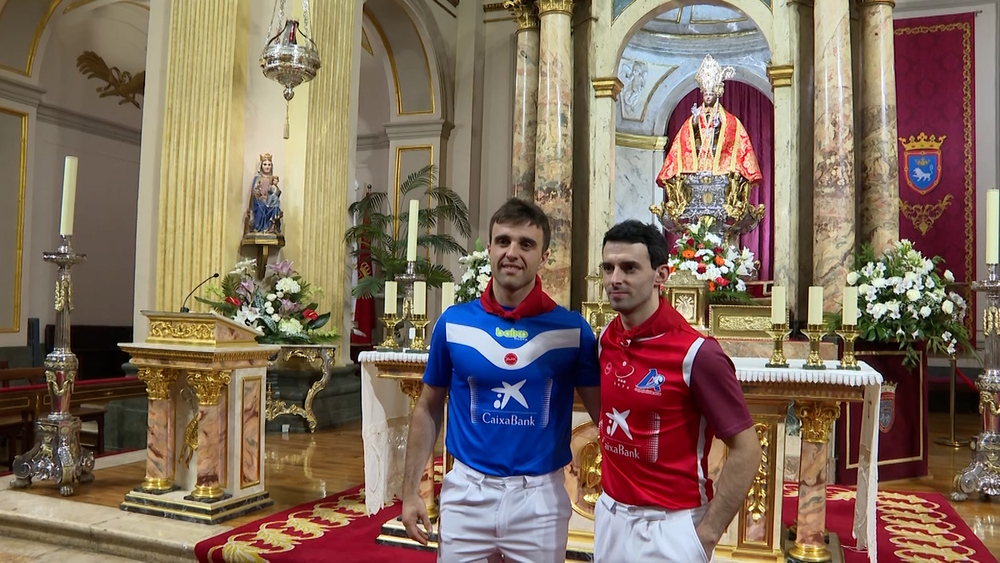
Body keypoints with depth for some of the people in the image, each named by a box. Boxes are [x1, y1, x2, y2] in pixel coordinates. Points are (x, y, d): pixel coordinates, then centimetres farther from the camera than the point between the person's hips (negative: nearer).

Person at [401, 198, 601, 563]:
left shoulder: (571, 329, -5)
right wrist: (410, 491, 3)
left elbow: (604, 413, 0)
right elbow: (428, 410, 6)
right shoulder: (453, 323, -2)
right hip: (466, 492, 1)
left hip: (540, 496, 0)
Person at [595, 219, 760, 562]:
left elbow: (746, 451, -15)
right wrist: (610, 502, 11)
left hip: (669, 524, -6)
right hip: (609, 514, 6)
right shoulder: (606, 340, -2)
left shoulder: (696, 354, -20)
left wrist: (706, 535, -14)